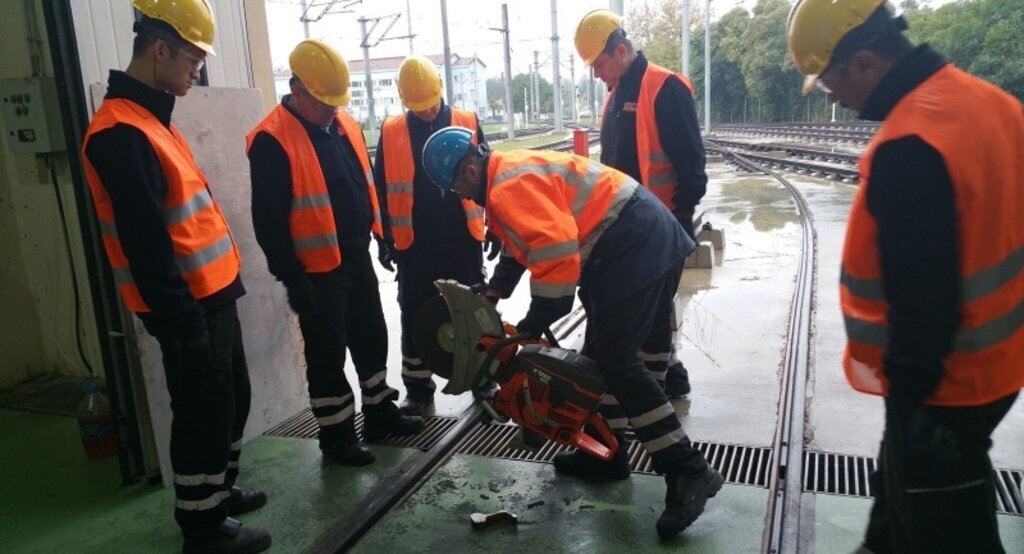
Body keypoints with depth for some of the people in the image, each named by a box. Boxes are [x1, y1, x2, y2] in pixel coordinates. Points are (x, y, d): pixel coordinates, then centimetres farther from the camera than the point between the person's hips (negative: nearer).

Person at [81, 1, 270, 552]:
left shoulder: (149, 118, 13)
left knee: (231, 399, 20)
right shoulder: (120, 132, -19)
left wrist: (214, 295, 18)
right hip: (187, 306, -10)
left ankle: (218, 491, 38)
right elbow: (146, 244, -23)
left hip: (212, 294, 10)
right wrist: (181, 320, -20)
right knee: (204, 411, 3)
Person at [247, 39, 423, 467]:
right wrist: (289, 275, -17)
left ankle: (380, 411, 34)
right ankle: (336, 434, 19)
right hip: (317, 270, -7)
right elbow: (268, 219, -17)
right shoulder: (273, 141, -16)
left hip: (358, 258, 8)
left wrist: (382, 233, 17)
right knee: (328, 354, 4)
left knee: (372, 338, 17)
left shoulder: (344, 125, 8)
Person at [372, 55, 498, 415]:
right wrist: (384, 238, 5)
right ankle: (418, 388, 21)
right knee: (415, 318, 8)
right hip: (414, 244, 1)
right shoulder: (391, 132, 2)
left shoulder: (468, 124, 1)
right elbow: (381, 189, 7)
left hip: (463, 239, 0)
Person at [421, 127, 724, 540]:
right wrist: (491, 295, 32)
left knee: (617, 362, -10)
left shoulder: (509, 185, -16)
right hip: (645, 238, 11)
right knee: (601, 354, 17)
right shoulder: (509, 175, 19)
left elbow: (555, 253, -26)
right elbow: (523, 242, 32)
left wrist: (533, 324, -17)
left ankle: (689, 472, -6)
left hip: (633, 246, -11)